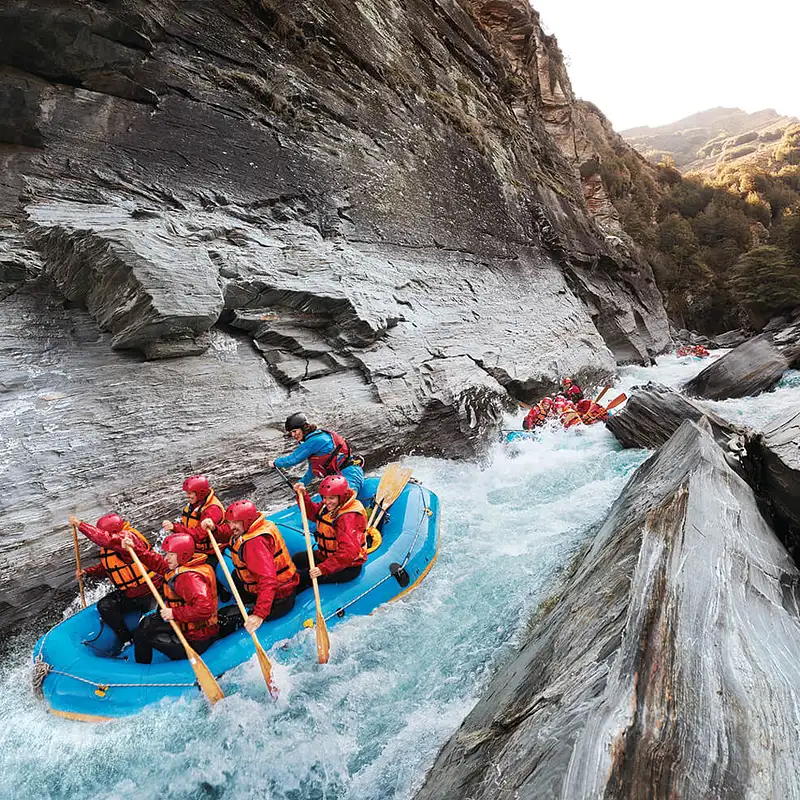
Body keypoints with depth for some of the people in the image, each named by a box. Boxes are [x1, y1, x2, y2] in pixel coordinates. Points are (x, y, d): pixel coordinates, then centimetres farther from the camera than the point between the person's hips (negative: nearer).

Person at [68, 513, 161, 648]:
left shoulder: (129, 537, -23)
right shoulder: (108, 548, 6)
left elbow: (105, 539, -41)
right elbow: (106, 567, 22)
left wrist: (80, 525, -33)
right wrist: (87, 572, 5)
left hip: (149, 592, -8)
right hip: (128, 594, 8)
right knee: (104, 606, -10)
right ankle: (126, 640, 2)